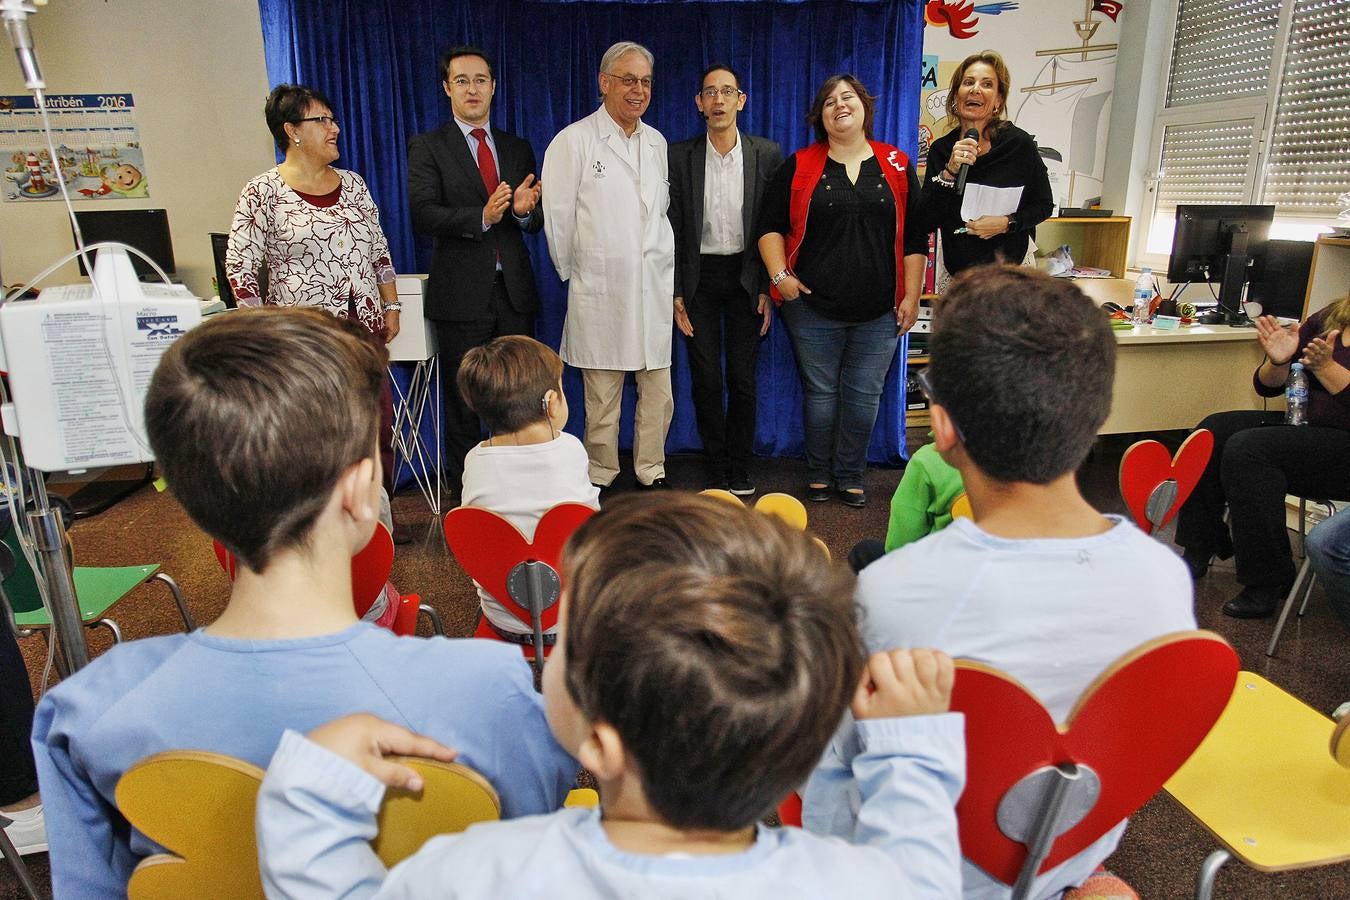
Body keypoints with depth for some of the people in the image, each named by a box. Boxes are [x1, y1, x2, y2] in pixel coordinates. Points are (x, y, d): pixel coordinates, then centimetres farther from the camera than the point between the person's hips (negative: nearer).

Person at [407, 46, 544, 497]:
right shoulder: (427, 147, 1)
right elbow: (423, 215, -12)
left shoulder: (518, 148, 14)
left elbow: (537, 219, 11)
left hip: (515, 290, 4)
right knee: (462, 401, 6)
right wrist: (482, 217, -25)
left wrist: (524, 210, -13)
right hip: (462, 291, -3)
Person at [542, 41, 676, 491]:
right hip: (600, 291, -4)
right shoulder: (573, 141, -2)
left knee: (658, 392, 6)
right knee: (602, 395, 2)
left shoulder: (657, 142, 15)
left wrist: (662, 261, 14)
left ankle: (651, 471, 21)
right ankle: (601, 479, 15)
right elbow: (557, 215, -1)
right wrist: (574, 274, 4)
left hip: (655, 286, 5)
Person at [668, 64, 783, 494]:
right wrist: (675, 292, -3)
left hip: (746, 277, 0)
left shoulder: (767, 154, 0)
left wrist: (769, 288, -4)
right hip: (699, 277, 1)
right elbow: (673, 227, 2)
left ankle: (740, 471, 18)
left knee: (743, 379, 3)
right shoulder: (680, 156, 1)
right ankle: (716, 470, 17)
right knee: (705, 381, 3)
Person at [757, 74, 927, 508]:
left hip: (878, 310, 1)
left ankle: (850, 476, 20)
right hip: (814, 307, -1)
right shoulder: (799, 166, 5)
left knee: (864, 396, 5)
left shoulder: (897, 166, 8)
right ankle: (818, 474, 22)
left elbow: (915, 238, 8)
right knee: (820, 392, 6)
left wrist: (912, 296, 2)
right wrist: (780, 275, -8)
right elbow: (771, 226, 6)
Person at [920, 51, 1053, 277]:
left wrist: (1007, 223, -18)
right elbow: (928, 222, -8)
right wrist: (950, 171, -19)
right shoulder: (940, 149, -2)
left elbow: (1044, 205, 0)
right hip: (954, 270, 2)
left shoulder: (1019, 143, -9)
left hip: (1010, 265, -2)